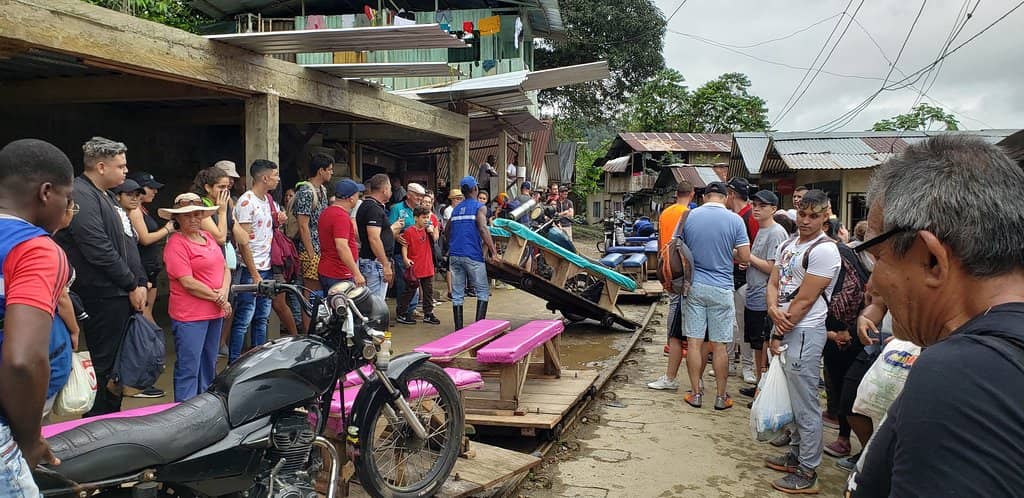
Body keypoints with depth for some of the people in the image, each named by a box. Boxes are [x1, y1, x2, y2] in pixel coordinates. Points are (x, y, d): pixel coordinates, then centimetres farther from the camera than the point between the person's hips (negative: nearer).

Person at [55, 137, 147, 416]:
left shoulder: (105, 196, 18)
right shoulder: (81, 196, -15)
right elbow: (99, 250, -21)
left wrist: (140, 282, 11)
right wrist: (132, 285, -15)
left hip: (120, 294, 10)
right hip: (103, 297, -10)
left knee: (116, 365, 17)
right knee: (104, 365, -2)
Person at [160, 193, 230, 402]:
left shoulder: (208, 237, 14)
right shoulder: (176, 244, -11)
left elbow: (225, 268, 13)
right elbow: (188, 283, -17)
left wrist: (224, 292, -6)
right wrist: (217, 298, -11)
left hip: (215, 313, 8)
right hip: (189, 316, -8)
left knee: (209, 365, 18)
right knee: (188, 369, -4)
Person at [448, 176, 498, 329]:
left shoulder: (456, 209, 17)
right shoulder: (479, 207, -2)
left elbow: (448, 231, 22)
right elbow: (483, 229, -16)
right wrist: (494, 252, -17)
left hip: (454, 255, 5)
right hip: (472, 256, -5)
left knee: (457, 294, 7)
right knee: (483, 292, 4)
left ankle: (458, 329, 7)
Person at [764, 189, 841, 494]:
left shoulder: (824, 250, -14)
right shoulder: (788, 245, 12)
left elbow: (804, 300, -16)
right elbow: (773, 283, 11)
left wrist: (780, 335, -12)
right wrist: (773, 309, -11)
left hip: (804, 333, -9)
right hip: (785, 329, 9)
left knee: (805, 406, -2)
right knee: (792, 399, 18)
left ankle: (807, 473, 7)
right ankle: (796, 455, 32)